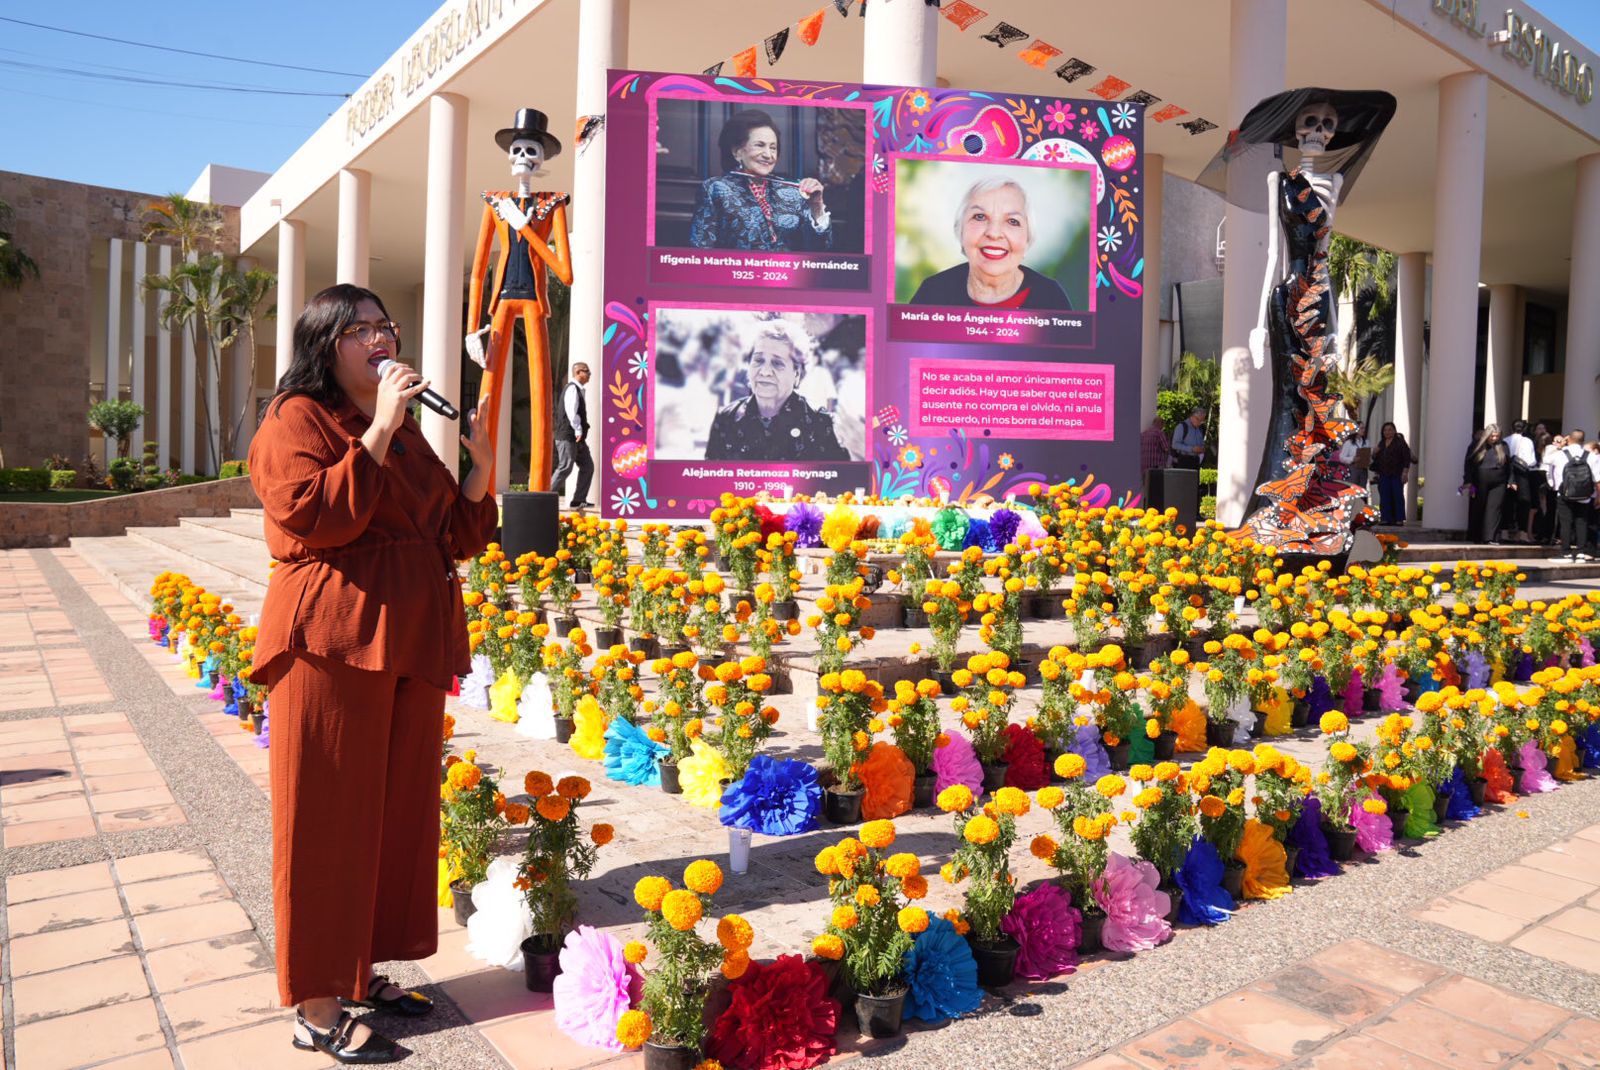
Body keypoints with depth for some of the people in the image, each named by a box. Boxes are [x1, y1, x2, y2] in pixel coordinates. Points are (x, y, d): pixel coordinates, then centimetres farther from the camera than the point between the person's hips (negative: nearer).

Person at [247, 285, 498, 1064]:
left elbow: (457, 539, 16)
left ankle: (361, 972, 26)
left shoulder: (407, 433, 19)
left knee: (401, 809, 11)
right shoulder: (297, 419, -3)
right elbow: (314, 516, -20)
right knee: (331, 818, -1)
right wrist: (379, 430, -18)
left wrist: (480, 462, 2)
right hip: (335, 645, -7)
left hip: (411, 645, 8)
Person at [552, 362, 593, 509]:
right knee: (565, 468, -9)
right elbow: (571, 412, -23)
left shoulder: (578, 389, 18)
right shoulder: (572, 388, -13)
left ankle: (578, 500, 12)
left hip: (576, 438, 10)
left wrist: (581, 431, 13)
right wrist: (578, 430, -21)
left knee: (587, 466, 9)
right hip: (568, 437, -10)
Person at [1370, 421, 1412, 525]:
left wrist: (1405, 472, -15)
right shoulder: (1381, 443, 15)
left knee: (1398, 496, -3)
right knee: (1385, 497, 3)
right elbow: (1376, 458, 24)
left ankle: (1399, 519, -1)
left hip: (1397, 475, -5)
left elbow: (1407, 458, -7)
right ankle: (1387, 519, 7)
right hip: (1384, 475, 5)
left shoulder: (1400, 442, -2)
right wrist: (1374, 453, 1)